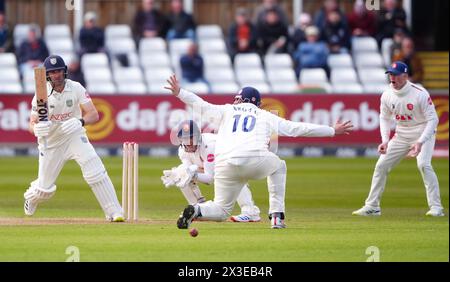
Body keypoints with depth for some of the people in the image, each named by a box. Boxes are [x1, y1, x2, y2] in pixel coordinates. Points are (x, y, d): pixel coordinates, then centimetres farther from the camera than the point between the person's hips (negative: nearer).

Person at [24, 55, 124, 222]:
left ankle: (114, 212, -20)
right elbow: (32, 124, -14)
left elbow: (94, 115, -18)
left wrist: (80, 122, -40)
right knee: (45, 189, 8)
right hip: (50, 142, 0)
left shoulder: (76, 89, -13)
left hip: (75, 137, 0)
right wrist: (37, 128, -39)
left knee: (95, 172, -23)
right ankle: (31, 197, 45)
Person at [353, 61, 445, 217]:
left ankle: (436, 207, -22)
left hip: (423, 134, -6)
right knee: (381, 165, 2)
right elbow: (384, 118, 9)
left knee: (423, 164, -27)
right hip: (401, 135, 6)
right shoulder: (387, 95, -6)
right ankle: (372, 207, 13)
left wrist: (420, 142, -30)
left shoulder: (420, 94, -22)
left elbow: (432, 120, -20)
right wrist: (385, 141, -6)